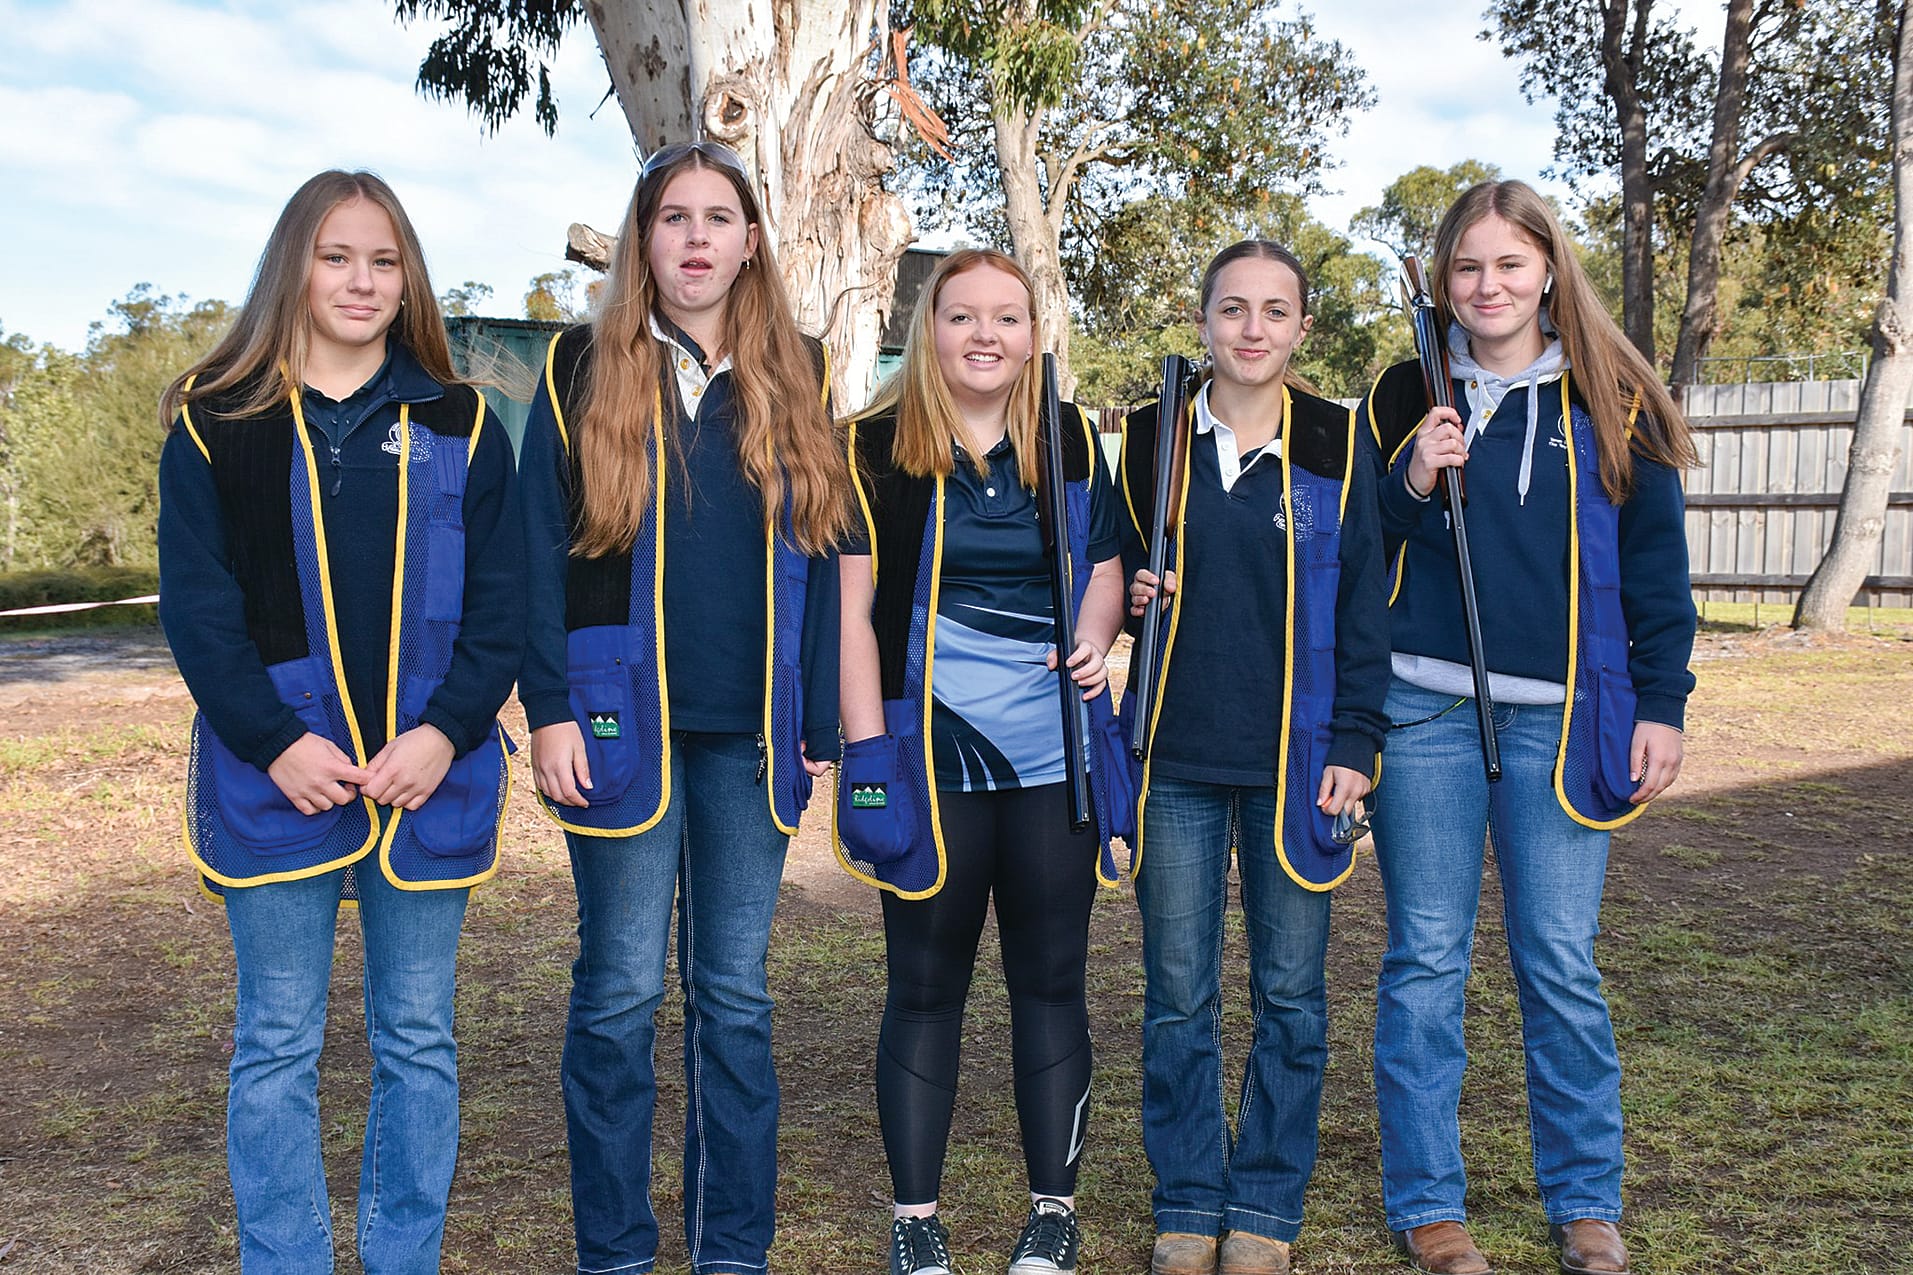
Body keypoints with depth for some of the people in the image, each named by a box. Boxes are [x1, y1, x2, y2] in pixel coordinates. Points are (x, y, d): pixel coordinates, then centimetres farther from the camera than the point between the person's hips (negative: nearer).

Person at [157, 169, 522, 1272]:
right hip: (276, 777, -1)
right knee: (277, 1047, 8)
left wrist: (444, 733, -12)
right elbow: (196, 604, -2)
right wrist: (275, 744, -13)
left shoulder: (458, 425, 6)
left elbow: (499, 602, 1)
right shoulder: (216, 422, 4)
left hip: (428, 771, 1)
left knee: (419, 1041, 10)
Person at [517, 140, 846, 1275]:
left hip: (751, 735, 2)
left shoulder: (796, 378, 10)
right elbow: (541, 549, 0)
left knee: (736, 994, 9)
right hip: (623, 724, -2)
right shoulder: (585, 370, 4)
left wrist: (820, 726, 6)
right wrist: (549, 708, -8)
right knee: (623, 992, 3)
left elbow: (820, 559, 10)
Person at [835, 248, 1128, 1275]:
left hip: (1055, 749, 3)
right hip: (932, 750, -2)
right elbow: (849, 604, -4)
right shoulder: (878, 446, -1)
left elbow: (1104, 567, 17)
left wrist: (1094, 638, -5)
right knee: (925, 984, 6)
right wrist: (866, 748, -11)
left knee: (1050, 977, 9)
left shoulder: (1070, 441, 9)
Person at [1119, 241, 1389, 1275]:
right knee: (1178, 995, 7)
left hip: (1295, 763, -1)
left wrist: (1355, 744, -4)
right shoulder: (1152, 440, 6)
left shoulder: (1336, 446, 2)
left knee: (1291, 994, 7)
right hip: (1176, 760, 1)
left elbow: (1363, 607, 3)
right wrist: (1130, 595, -6)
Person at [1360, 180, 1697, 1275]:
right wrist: (1410, 484, -8)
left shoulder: (1610, 403, 5)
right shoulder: (1406, 398, 8)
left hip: (1560, 721, -1)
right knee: (1426, 959, 5)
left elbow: (1656, 569, 7)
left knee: (1563, 966, 3)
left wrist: (1662, 708, 2)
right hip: (1423, 712, 1)